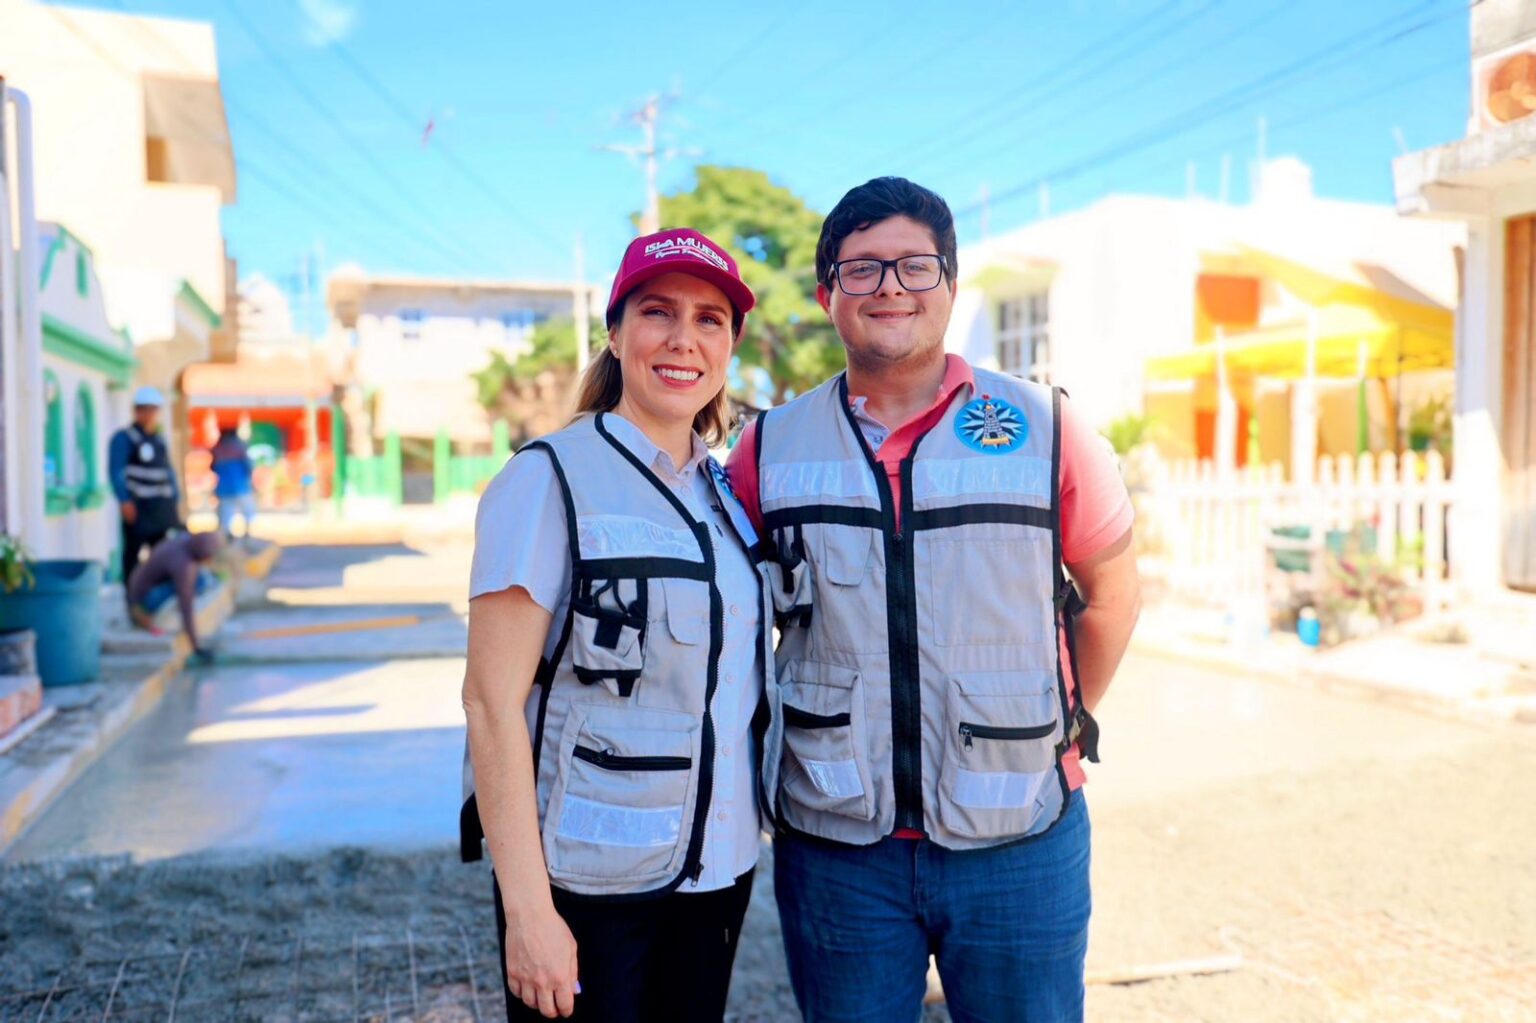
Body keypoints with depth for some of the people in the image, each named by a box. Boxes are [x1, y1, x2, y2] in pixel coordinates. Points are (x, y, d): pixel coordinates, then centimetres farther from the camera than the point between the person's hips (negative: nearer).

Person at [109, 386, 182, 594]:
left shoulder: (160, 440, 17)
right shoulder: (124, 438, -5)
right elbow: (116, 471, -13)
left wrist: (176, 499, 14)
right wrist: (124, 501, -20)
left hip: (162, 507, 7)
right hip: (138, 506, -7)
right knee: (133, 552, -2)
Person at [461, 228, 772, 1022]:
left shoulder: (726, 492, 6)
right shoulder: (550, 479, -13)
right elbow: (491, 701, -15)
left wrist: (745, 836, 11)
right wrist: (527, 908, -18)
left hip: (718, 869, 6)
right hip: (586, 883, -5)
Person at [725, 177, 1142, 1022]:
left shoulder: (1045, 429, -4)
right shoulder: (771, 448, 0)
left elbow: (1110, 595, 8)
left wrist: (1060, 733, 7)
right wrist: (774, 741, 7)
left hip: (1017, 838, 0)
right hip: (834, 843, 1)